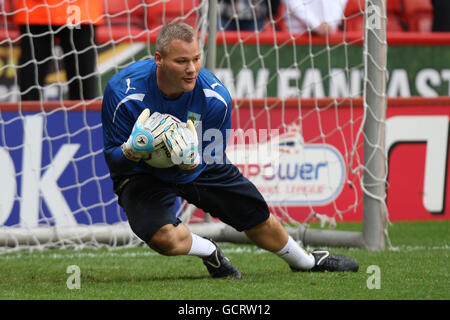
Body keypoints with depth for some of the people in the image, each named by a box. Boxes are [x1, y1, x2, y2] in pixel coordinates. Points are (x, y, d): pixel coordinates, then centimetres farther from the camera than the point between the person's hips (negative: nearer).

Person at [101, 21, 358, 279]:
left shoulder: (216, 97, -23)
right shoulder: (123, 92, -30)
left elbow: (215, 157, -11)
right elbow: (113, 160, -20)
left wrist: (193, 161, -36)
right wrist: (131, 152, -45)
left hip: (197, 166, 3)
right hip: (142, 173, -3)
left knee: (260, 219, 12)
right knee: (163, 236, -32)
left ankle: (306, 261, 46)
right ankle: (210, 252, 4)